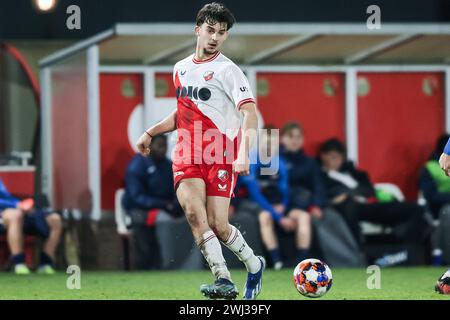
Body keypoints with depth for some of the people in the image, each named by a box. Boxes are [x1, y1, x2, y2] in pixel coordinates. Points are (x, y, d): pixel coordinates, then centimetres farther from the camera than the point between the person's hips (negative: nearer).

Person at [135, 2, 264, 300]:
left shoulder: (227, 70, -5)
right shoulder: (181, 68, 15)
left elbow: (249, 113, -16)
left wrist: (243, 155, -29)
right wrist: (151, 133, 22)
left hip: (220, 156, -4)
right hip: (187, 154, 5)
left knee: (217, 225, -8)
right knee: (193, 211, -21)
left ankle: (254, 265, 21)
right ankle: (224, 280, -25)